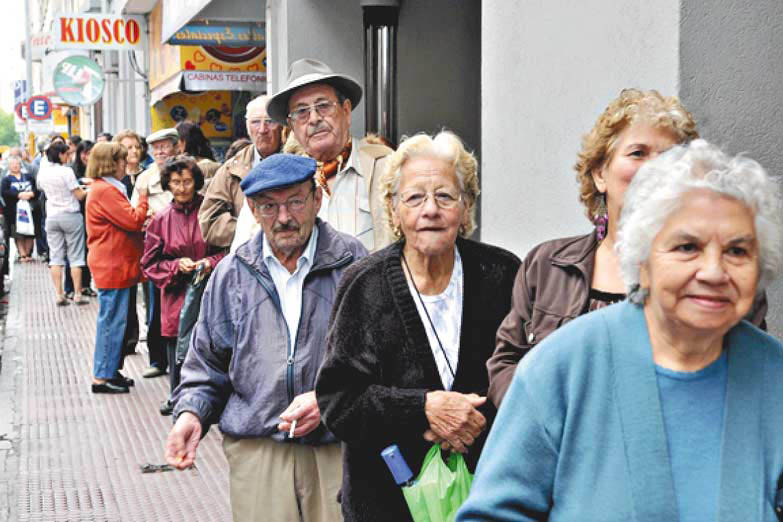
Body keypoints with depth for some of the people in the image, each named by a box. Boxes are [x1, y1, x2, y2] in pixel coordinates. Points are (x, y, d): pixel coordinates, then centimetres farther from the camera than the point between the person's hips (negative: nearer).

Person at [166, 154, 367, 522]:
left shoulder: (352, 264, 2)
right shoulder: (231, 274, 11)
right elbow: (207, 363, 18)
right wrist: (191, 413, 1)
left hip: (339, 449, -1)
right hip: (255, 450, 2)